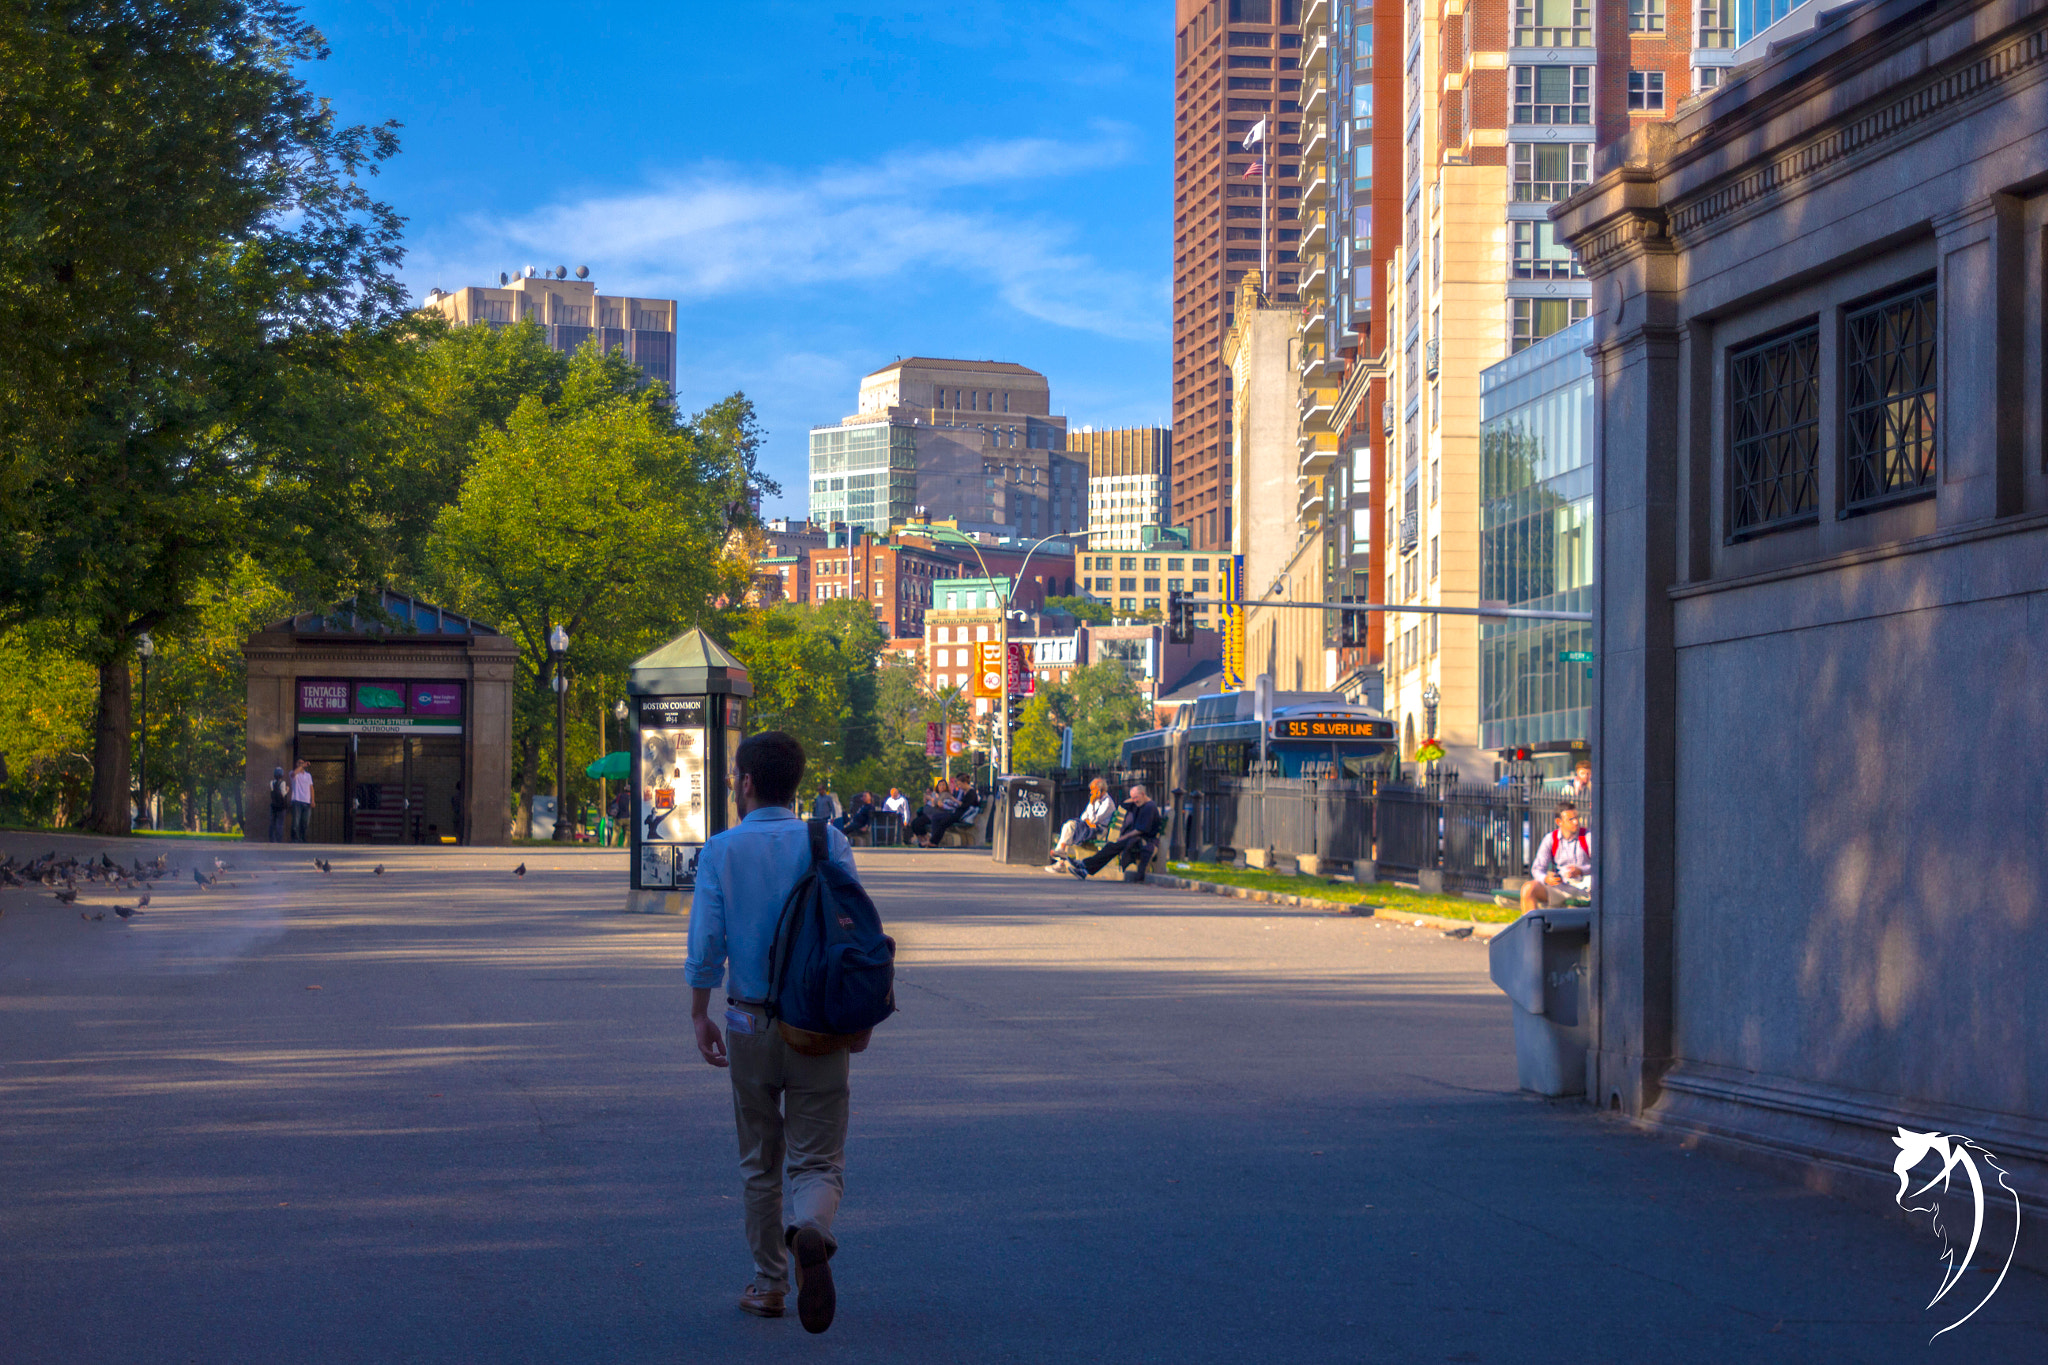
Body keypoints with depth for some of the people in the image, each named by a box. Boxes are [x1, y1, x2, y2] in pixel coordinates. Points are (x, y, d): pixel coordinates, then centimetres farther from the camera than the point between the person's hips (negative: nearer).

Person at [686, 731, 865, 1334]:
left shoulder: (721, 851, -3)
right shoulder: (828, 843, -2)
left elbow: (705, 943, -6)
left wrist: (699, 1016, 5)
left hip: (750, 1024, 0)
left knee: (760, 1163, 16)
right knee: (818, 1159, 2)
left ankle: (769, 1284, 21)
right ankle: (809, 1231, -29)